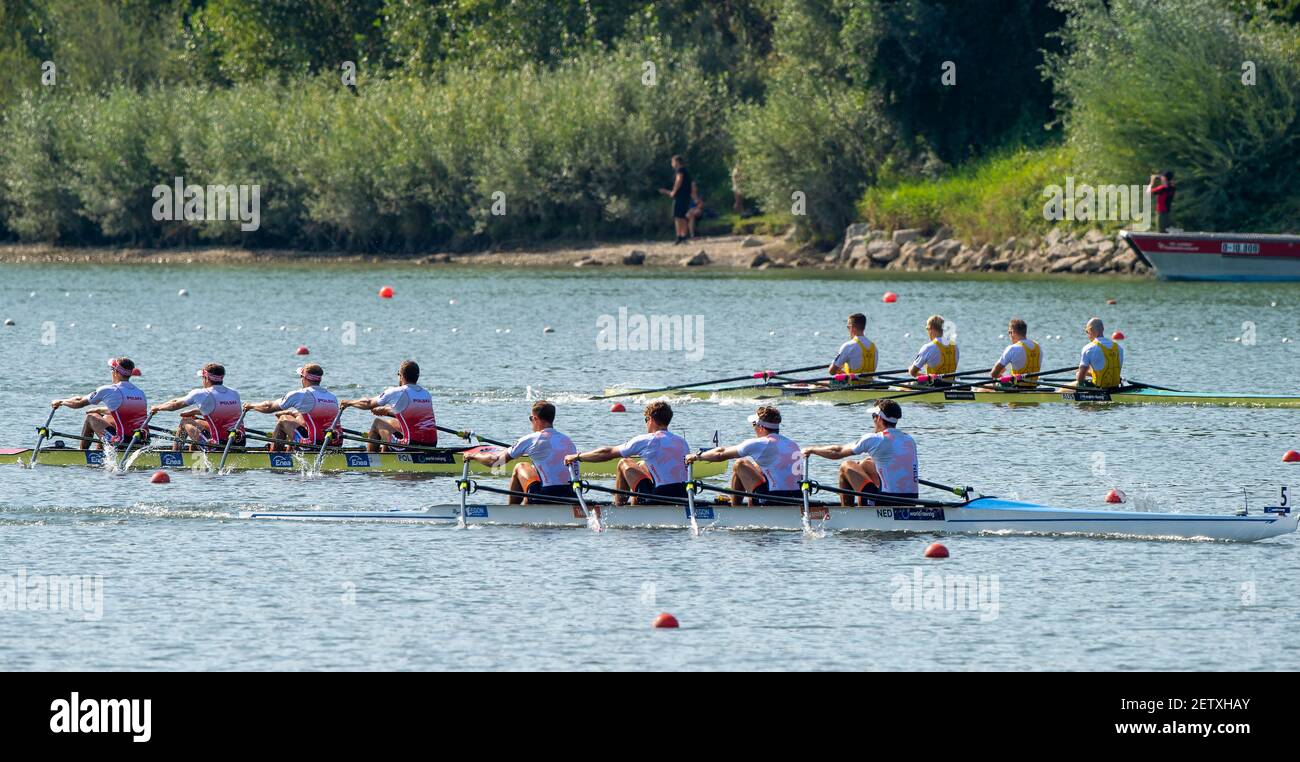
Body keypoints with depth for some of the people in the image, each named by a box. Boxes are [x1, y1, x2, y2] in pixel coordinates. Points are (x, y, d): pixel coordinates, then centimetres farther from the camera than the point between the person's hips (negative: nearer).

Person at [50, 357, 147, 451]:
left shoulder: (108, 391, -8)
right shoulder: (140, 393, 10)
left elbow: (79, 402, 6)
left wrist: (60, 402, 25)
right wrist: (98, 410, 42)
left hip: (121, 443, -6)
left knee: (90, 417, 15)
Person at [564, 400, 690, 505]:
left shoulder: (645, 441, -7)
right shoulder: (683, 443, 10)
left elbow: (607, 453, 1)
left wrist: (577, 457, 14)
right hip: (683, 499, 6)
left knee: (624, 464, 12)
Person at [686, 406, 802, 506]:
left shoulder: (760, 444, -7)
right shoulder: (792, 444, 14)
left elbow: (721, 454, 3)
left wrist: (697, 456, 22)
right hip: (797, 503, 7)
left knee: (740, 465, 10)